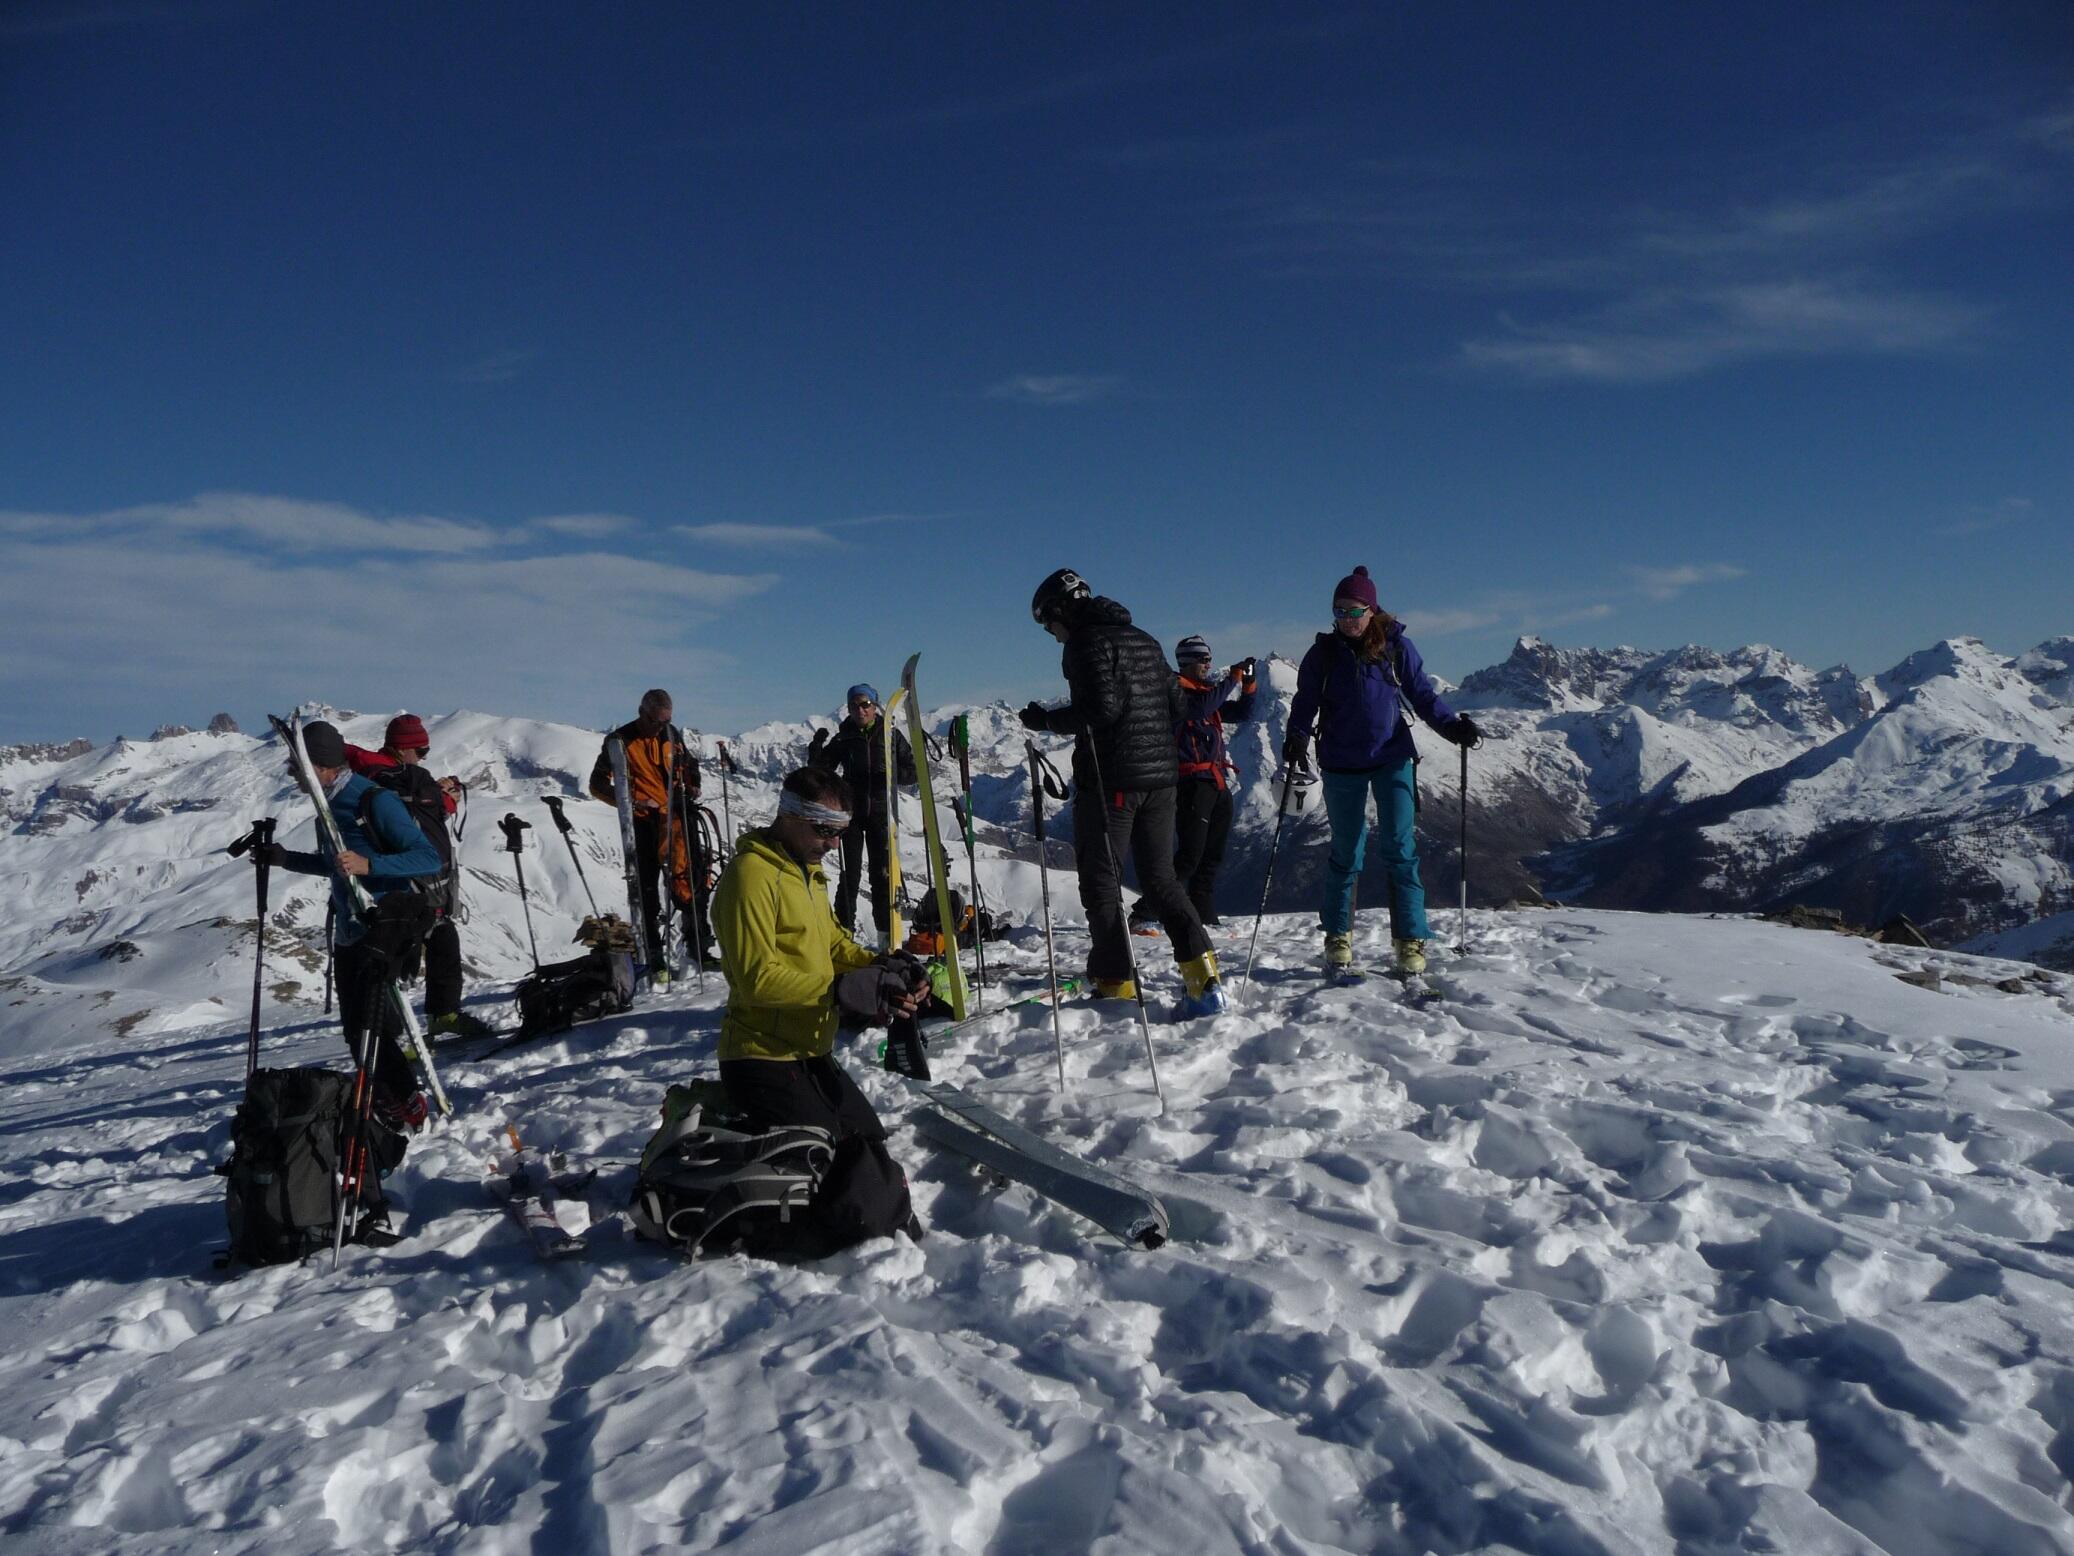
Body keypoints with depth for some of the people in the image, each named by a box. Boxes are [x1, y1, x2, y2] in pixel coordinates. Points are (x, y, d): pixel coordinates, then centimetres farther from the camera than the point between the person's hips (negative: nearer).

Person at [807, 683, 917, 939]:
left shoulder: (891, 735, 3)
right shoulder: (843, 739, 5)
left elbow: (912, 771, 3)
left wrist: (888, 775, -17)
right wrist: (816, 748, -13)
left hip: (881, 812, 0)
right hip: (852, 811, 0)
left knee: (883, 874, 2)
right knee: (849, 873, 0)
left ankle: (887, 932, 7)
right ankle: (844, 932, 4)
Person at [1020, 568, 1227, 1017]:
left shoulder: (1088, 643, -8)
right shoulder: (1144, 639, 17)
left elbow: (1102, 707, -20)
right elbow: (1175, 704, 17)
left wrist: (1048, 720, -9)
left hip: (1110, 780, -8)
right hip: (1161, 777, 8)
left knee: (1101, 880, 3)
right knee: (1160, 877, 13)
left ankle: (1116, 983, 3)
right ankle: (1201, 969, 0)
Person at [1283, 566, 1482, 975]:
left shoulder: (1396, 646, 1)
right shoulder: (1323, 653, 2)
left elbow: (1423, 694, 3)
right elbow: (1305, 702, 1)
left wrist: (1452, 726, -13)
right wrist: (1297, 737, -18)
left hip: (1392, 759, -1)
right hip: (1341, 765, 1)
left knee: (1400, 849, -4)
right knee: (1346, 852, 8)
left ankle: (1411, 940, 1)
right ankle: (1338, 935, 21)